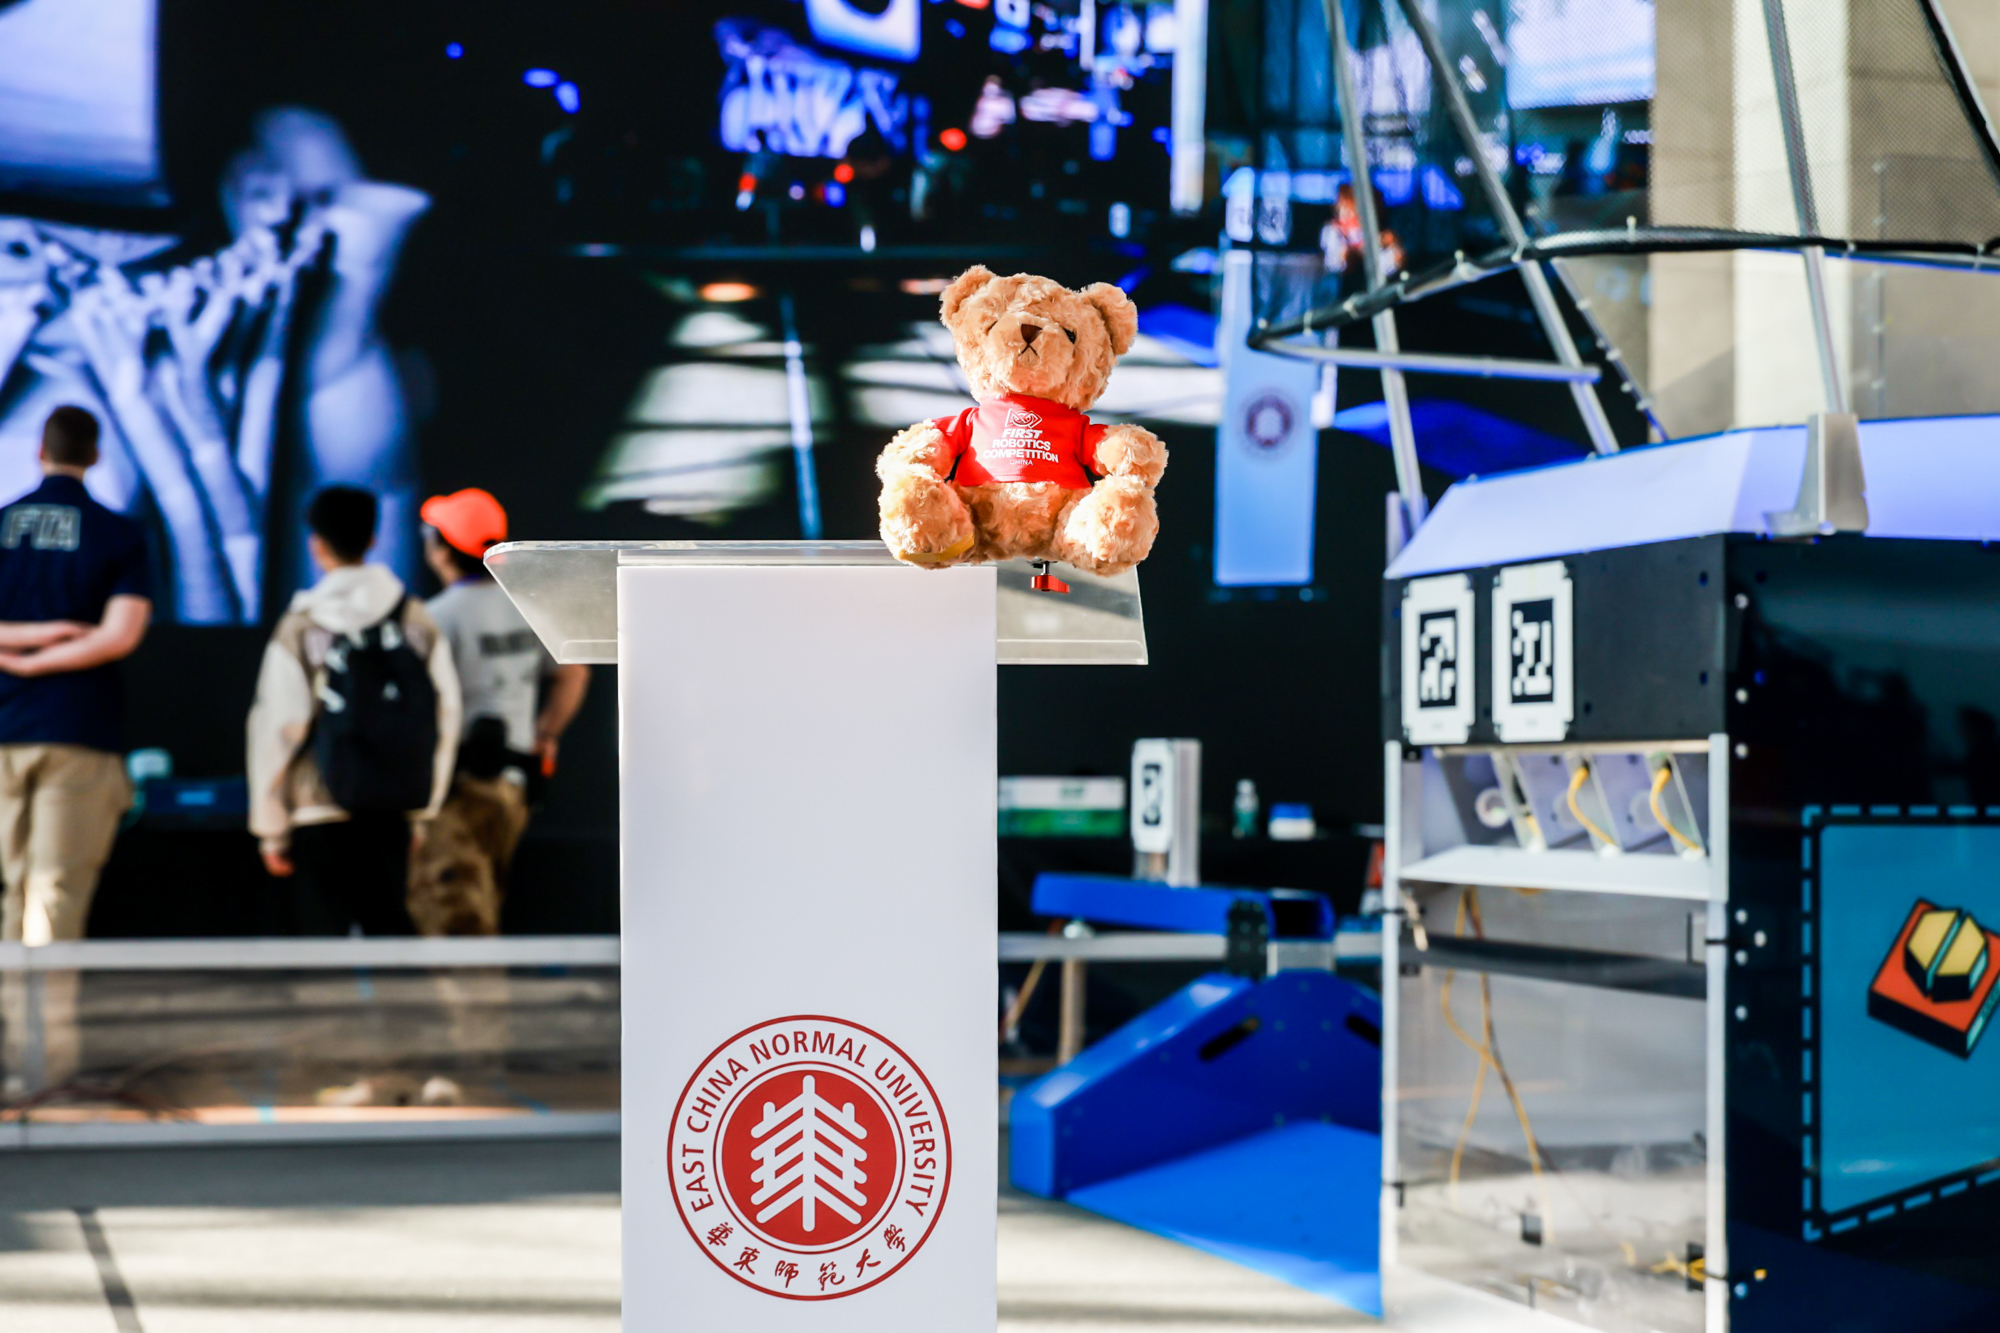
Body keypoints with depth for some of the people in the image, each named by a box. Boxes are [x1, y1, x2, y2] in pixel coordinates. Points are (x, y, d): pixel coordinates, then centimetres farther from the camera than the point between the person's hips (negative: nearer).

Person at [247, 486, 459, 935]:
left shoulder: (300, 629, -5)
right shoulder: (420, 623, 3)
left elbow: (275, 730, -4)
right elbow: (445, 718, 5)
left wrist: (271, 828, 4)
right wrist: (424, 809, 15)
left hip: (321, 813, -3)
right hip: (393, 813, 3)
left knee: (323, 930, 3)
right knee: (389, 928, 10)